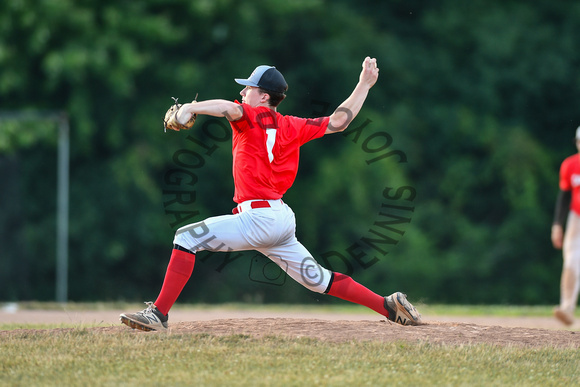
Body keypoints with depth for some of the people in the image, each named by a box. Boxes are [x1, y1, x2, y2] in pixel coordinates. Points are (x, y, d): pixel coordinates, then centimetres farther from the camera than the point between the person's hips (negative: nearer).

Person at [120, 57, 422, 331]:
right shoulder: (292, 127, 15)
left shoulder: (252, 117, -4)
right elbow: (338, 122, 15)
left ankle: (159, 313, -17)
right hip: (284, 219, 8)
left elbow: (230, 108, -25)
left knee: (187, 237, -9)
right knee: (319, 280, 16)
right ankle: (390, 306, 14)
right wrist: (364, 85, 26)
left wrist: (190, 108, -38)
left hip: (260, 218, -8)